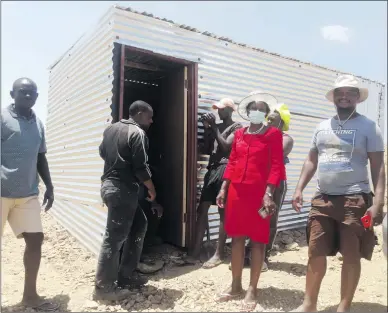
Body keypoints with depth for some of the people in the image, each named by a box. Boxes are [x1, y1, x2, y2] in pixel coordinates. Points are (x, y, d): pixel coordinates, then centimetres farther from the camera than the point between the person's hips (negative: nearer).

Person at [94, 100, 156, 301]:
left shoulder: (111, 129, 14)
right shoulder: (137, 133, -12)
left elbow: (102, 153, 25)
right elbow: (141, 167, -17)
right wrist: (151, 189, -3)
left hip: (109, 184, 10)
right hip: (123, 188, -10)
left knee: (139, 224, 18)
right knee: (115, 237, -2)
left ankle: (126, 274, 24)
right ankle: (104, 287, 10)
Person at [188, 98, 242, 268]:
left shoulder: (237, 127, 4)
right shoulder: (216, 127, 23)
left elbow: (226, 146, -10)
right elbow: (206, 150, 16)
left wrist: (214, 128, -5)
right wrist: (206, 128, 8)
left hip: (225, 170, -7)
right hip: (212, 170, 7)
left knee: (223, 211, -5)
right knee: (202, 208, 1)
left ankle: (219, 254, 0)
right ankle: (196, 250, 6)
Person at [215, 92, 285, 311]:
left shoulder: (274, 134, 0)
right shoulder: (239, 134, 13)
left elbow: (276, 166, -7)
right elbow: (232, 163, 13)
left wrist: (268, 194, -16)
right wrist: (223, 189, 7)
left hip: (259, 192, -4)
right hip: (236, 191, 5)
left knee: (258, 240, 4)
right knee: (237, 237, 11)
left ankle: (252, 290, 17)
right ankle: (236, 286, 26)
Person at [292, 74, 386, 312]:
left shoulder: (369, 127, 1)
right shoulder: (322, 127, 13)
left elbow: (378, 166, -3)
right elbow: (312, 161, 14)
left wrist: (378, 201, -13)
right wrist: (299, 189, 5)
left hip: (355, 199, -3)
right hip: (322, 199, 4)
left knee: (351, 256, 5)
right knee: (315, 253, 7)